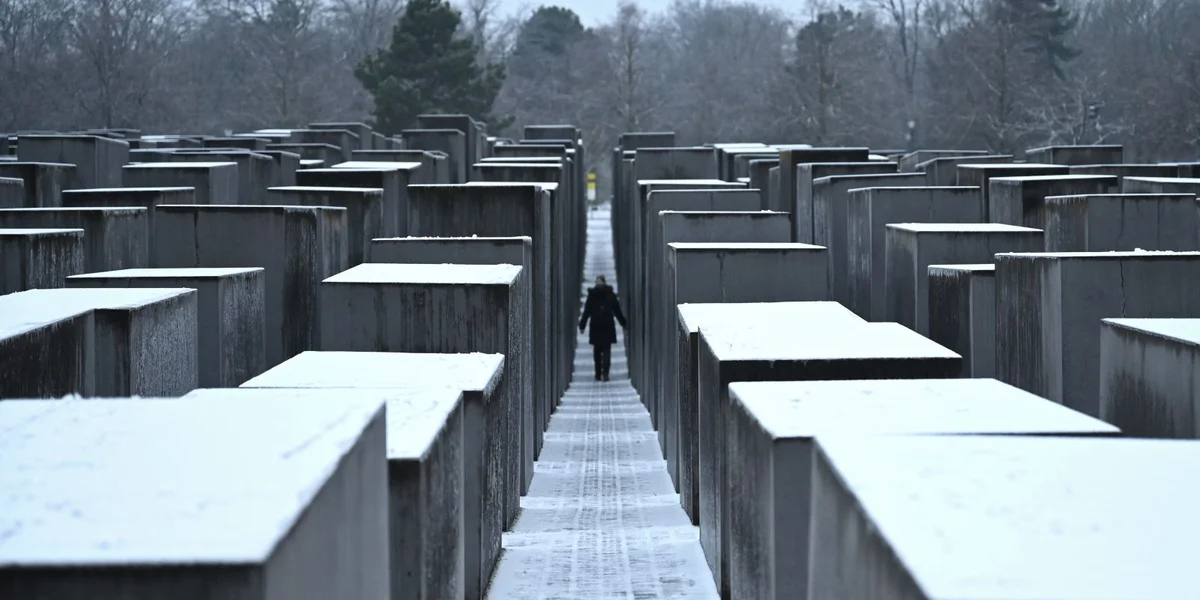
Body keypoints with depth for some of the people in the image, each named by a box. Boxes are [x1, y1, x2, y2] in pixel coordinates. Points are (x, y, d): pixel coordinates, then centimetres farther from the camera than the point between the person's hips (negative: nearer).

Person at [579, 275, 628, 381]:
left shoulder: (592, 295, 0)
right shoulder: (611, 295, 3)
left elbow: (586, 312, -2)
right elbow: (618, 311, 8)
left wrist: (582, 325, 2)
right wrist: (624, 323, 18)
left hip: (595, 327, 0)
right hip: (608, 327, 0)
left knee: (597, 351, 9)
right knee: (607, 350, -1)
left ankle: (598, 374, 8)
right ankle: (605, 373, -14)